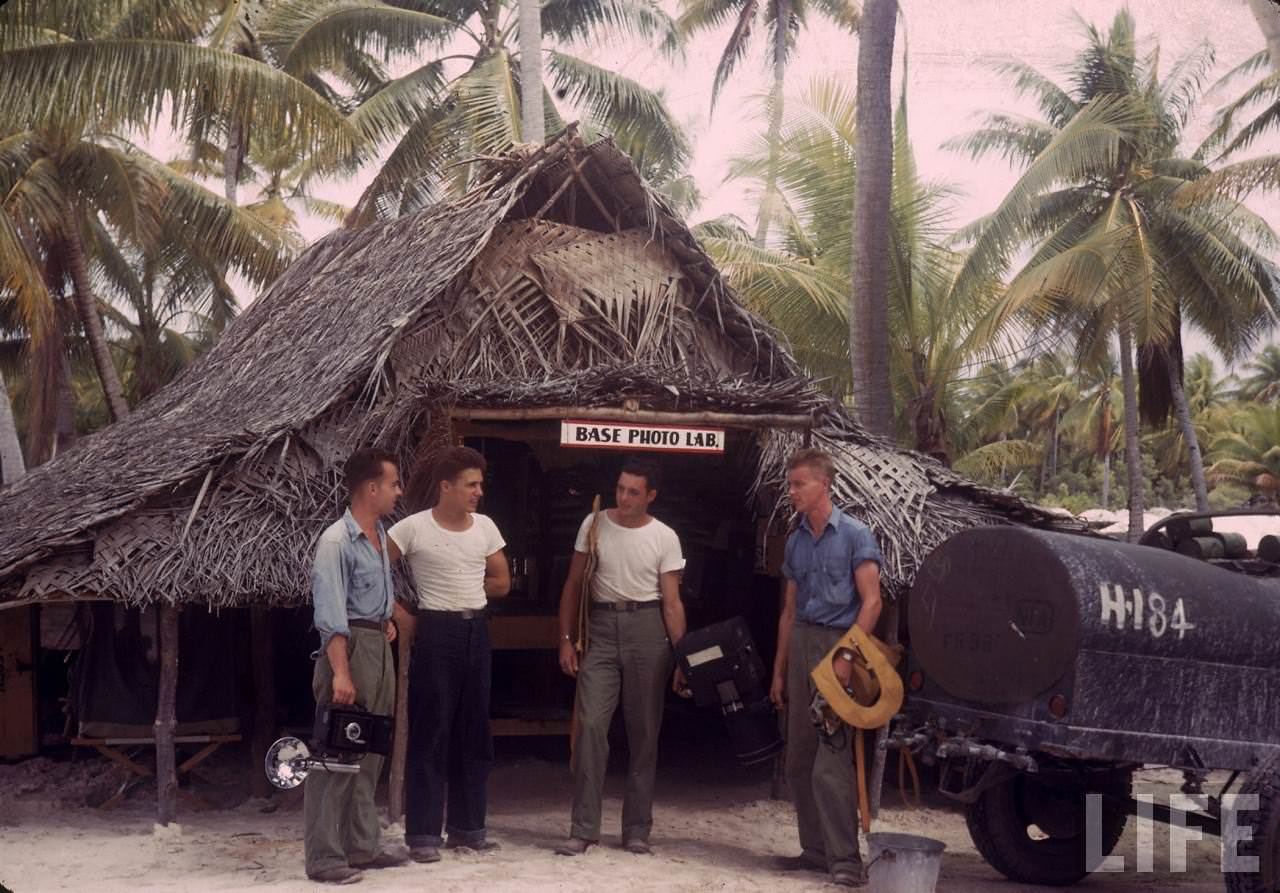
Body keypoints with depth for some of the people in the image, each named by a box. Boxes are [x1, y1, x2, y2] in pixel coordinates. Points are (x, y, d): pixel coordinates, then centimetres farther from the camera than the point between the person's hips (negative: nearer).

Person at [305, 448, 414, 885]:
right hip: (350, 646, -9)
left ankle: (363, 845, 23)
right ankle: (324, 857, 1)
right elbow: (331, 612, -22)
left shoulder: (379, 535, 11)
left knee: (369, 754, 14)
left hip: (379, 645, 9)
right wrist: (340, 672, -26)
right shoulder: (336, 541, -16)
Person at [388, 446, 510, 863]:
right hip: (435, 632, -5)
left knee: (474, 732, 10)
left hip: (476, 630, 6)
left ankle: (467, 827, 21)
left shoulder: (485, 527, 6)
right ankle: (423, 833, 5)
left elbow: (502, 582, 13)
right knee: (430, 733, -2)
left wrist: (461, 590, 5)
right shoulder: (413, 528, -9)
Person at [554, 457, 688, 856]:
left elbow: (672, 603, 1)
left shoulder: (665, 538, 1)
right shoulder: (594, 524, 4)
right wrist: (566, 639, 2)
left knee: (644, 732, 5)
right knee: (591, 724, -9)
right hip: (600, 628, 0)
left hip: (646, 629, 0)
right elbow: (573, 586, 9)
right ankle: (583, 829, -4)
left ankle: (637, 829, 16)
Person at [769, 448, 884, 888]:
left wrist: (847, 656, -17)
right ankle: (815, 848, 17)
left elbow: (871, 601, -9)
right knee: (798, 759, 8)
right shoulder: (795, 542, 15)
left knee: (831, 761, -11)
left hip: (838, 643, -7)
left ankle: (844, 857, -6)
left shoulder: (854, 535, -3)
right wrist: (779, 670, 16)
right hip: (801, 642, 7)